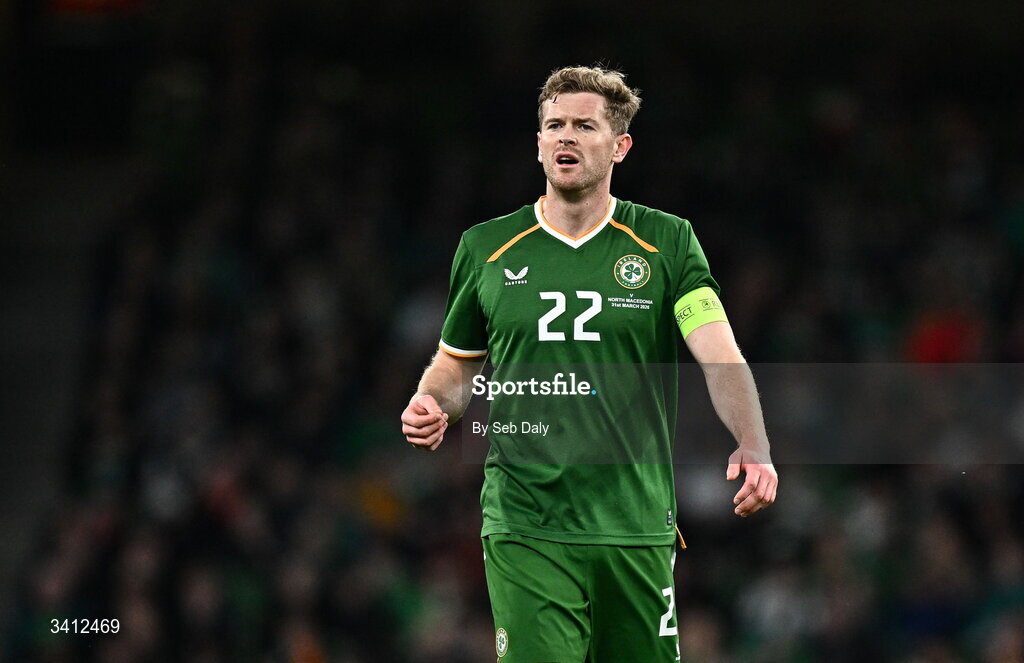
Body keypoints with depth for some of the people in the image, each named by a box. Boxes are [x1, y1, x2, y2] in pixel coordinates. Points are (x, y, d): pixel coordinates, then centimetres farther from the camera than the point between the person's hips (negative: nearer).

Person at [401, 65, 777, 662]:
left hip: (637, 525, 0)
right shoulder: (485, 248, 7)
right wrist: (432, 406, -3)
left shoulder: (669, 243, 2)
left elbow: (721, 358, -9)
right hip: (525, 528, 0)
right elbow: (457, 361, 20)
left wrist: (754, 449, -26)